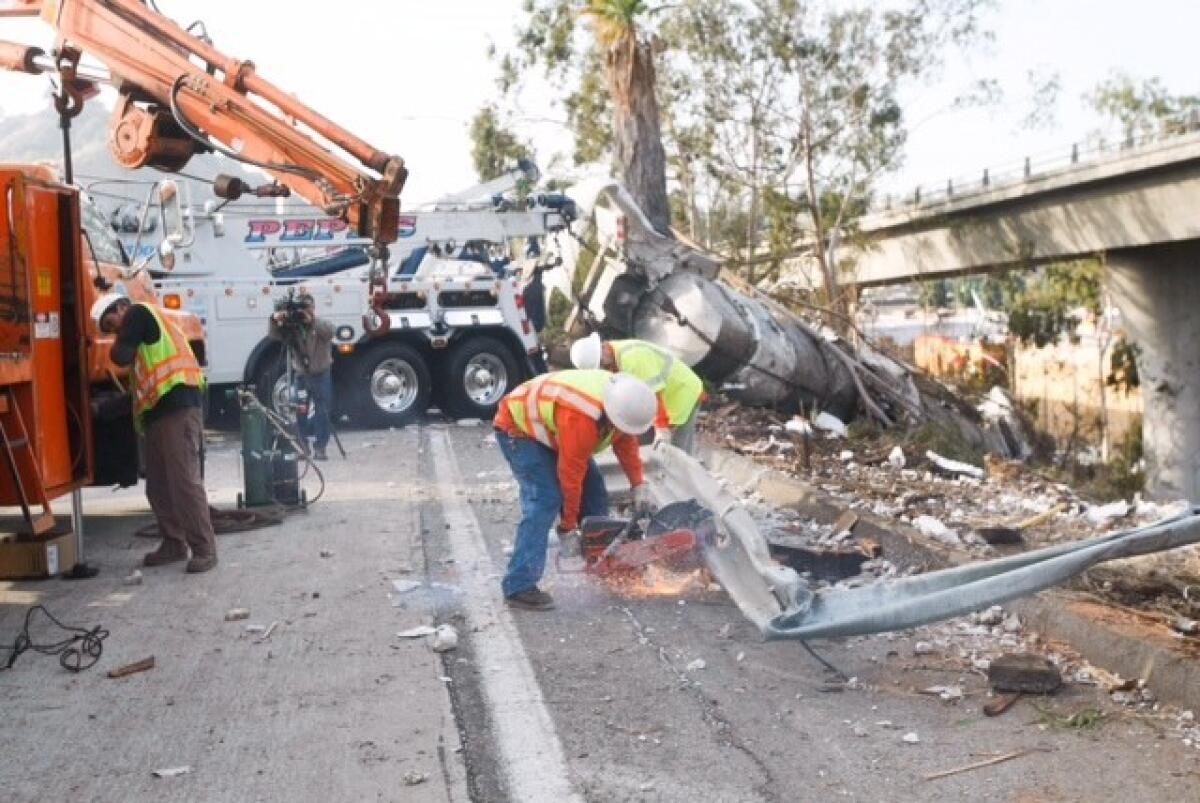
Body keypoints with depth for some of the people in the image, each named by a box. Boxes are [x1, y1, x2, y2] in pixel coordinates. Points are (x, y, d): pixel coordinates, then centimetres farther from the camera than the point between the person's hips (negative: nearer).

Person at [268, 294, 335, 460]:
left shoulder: (321, 325, -6)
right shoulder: (291, 327, 1)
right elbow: (272, 335, -9)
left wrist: (311, 320, -40)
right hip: (301, 375, 3)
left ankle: (320, 448, 2)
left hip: (321, 375, -3)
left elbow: (329, 331, -27)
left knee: (322, 413, -2)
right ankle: (302, 447, 14)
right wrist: (275, 320, -28)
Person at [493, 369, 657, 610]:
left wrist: (639, 484, -7)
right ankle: (518, 587, -23)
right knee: (544, 500, -23)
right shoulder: (580, 418, -40)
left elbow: (626, 441, 2)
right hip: (518, 429, -9)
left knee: (594, 491, 4)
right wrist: (568, 526, -20)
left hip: (549, 429, 9)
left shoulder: (623, 400, -16)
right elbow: (570, 474, -31)